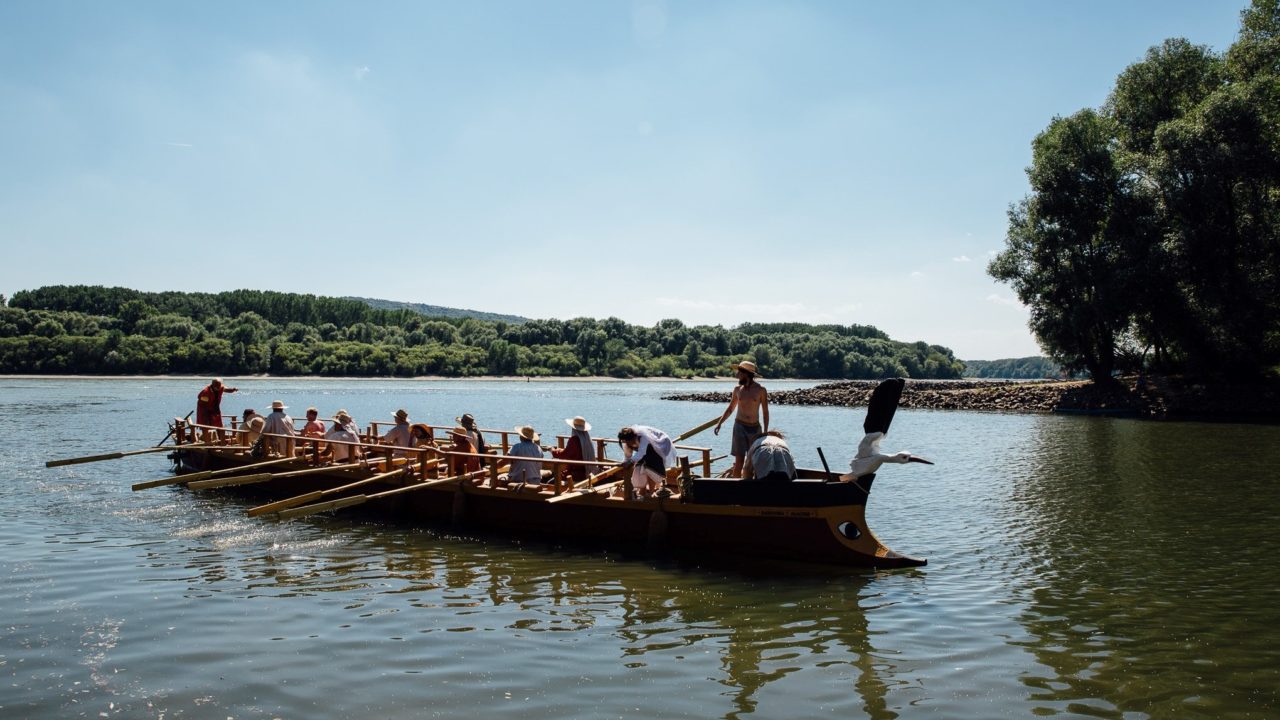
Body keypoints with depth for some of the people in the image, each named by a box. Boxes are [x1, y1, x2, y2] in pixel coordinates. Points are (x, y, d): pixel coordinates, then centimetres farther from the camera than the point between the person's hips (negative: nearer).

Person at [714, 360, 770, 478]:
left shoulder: (760, 390, -4)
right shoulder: (737, 389, 3)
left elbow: (765, 412, -1)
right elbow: (730, 409, 14)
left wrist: (765, 431, -4)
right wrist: (719, 423, 4)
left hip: (755, 428, 0)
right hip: (740, 426, 0)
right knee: (739, 460, -6)